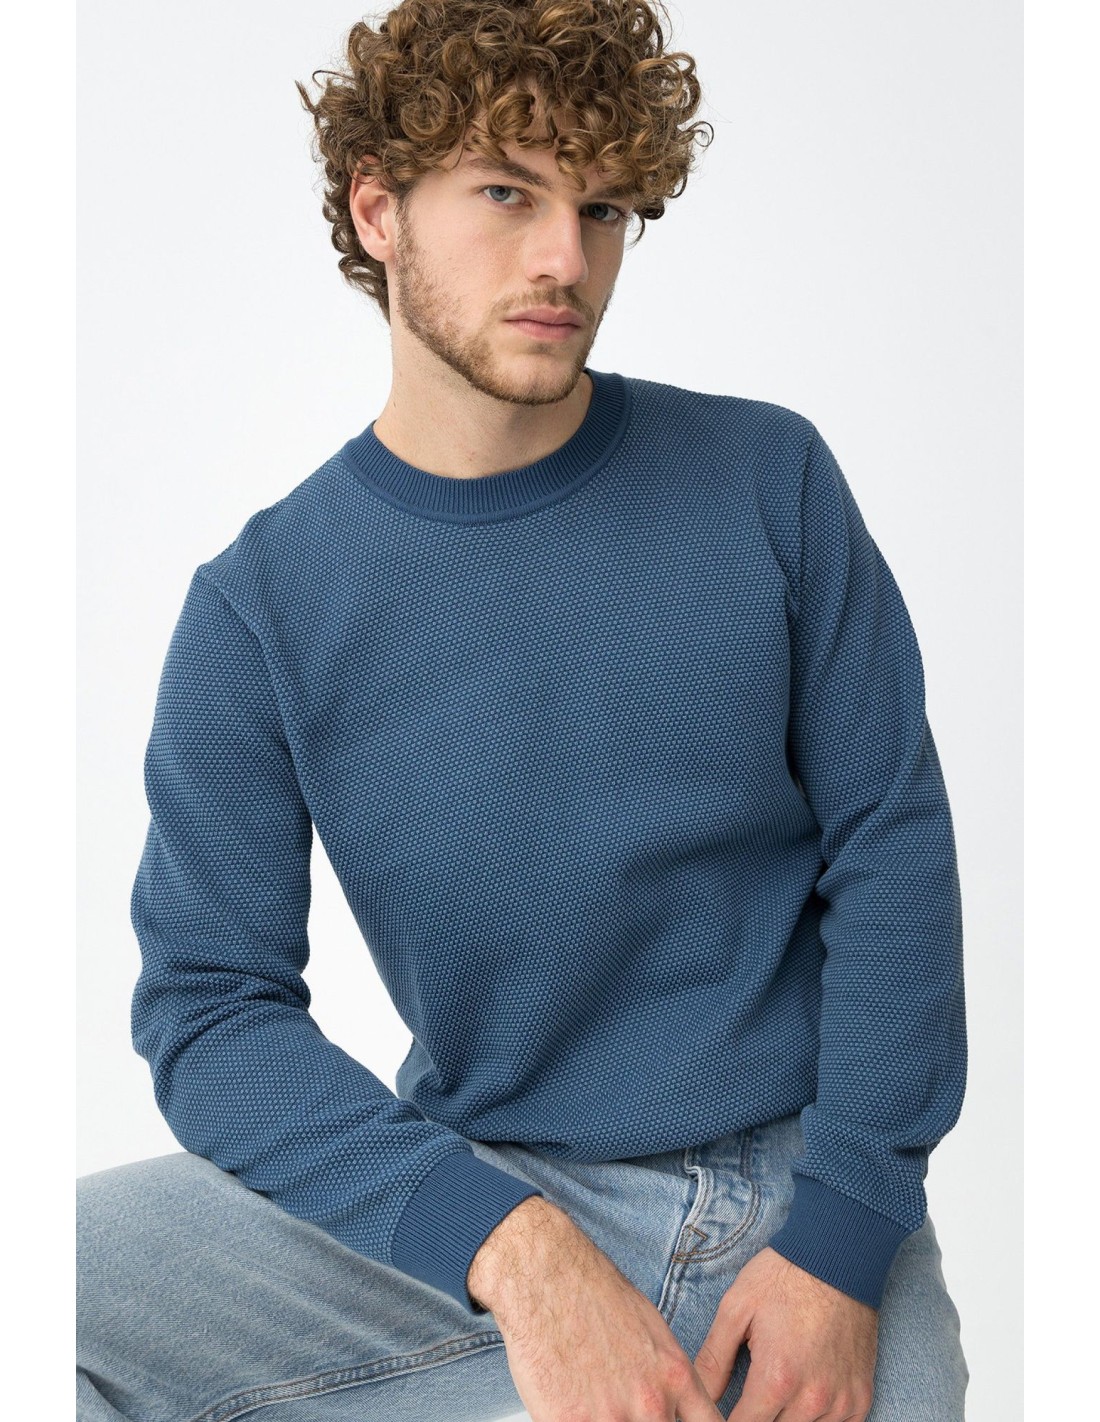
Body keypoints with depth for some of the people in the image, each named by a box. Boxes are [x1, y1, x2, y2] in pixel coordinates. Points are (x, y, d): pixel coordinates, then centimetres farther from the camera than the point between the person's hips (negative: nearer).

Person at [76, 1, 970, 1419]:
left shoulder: (771, 480, -3)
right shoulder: (262, 606, -6)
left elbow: (890, 838, -2)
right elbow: (212, 1004, -9)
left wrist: (843, 1238, -11)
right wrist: (514, 1246, -24)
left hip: (797, 1186, 2)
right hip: (472, 1187, -1)